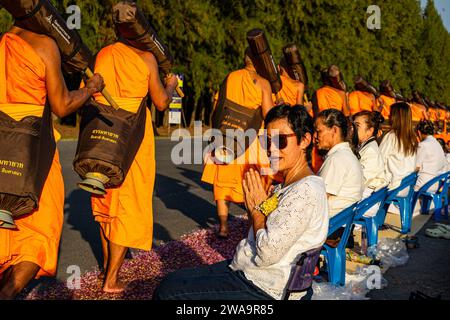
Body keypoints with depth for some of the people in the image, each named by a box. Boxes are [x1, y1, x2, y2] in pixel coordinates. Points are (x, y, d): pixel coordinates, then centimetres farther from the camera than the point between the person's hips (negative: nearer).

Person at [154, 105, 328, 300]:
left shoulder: (306, 191, -20)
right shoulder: (287, 185, 11)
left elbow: (268, 253, -25)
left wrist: (256, 207, -11)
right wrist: (253, 203, 0)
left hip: (264, 290, -10)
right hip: (244, 270, 10)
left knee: (166, 292, -10)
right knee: (170, 281, 13)